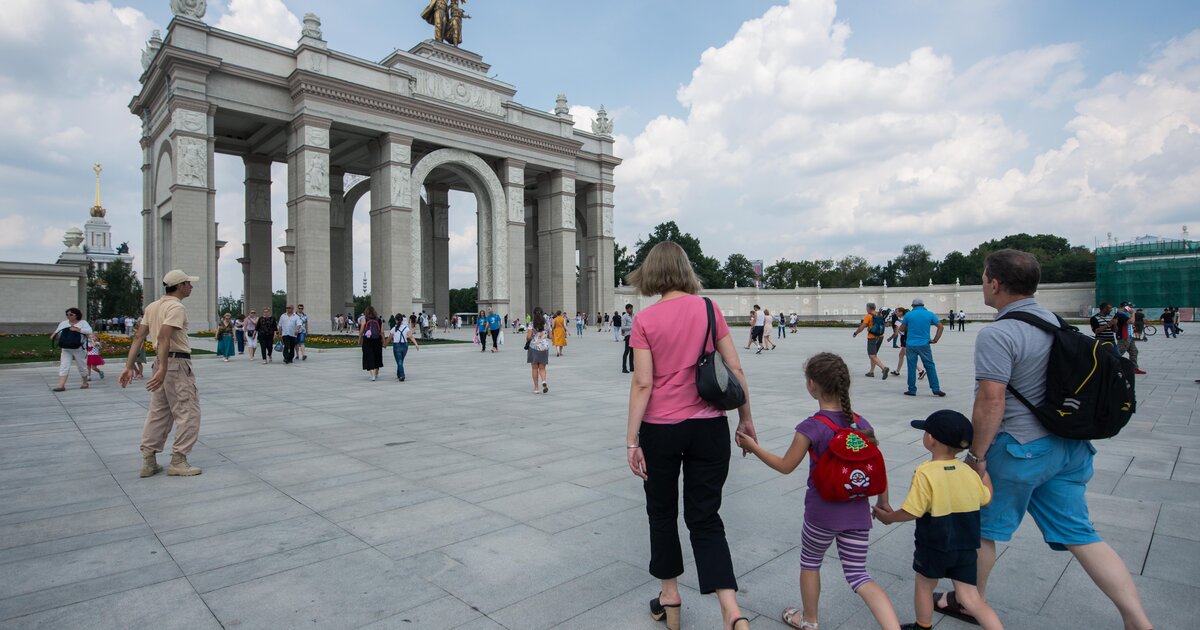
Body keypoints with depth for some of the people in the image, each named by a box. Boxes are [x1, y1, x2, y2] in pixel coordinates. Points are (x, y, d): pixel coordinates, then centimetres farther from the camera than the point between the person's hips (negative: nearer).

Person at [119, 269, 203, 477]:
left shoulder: (153, 306, 14)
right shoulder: (176, 307, -13)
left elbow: (138, 337, 11)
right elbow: (164, 337, -24)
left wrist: (129, 366, 10)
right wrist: (162, 369, -29)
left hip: (162, 361, 9)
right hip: (177, 362, -9)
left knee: (158, 412, 14)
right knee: (187, 412, -2)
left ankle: (148, 461, 17)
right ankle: (178, 461, 0)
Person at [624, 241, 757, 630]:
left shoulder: (645, 320, -8)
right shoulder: (710, 309, -1)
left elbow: (642, 384, -12)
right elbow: (736, 370, 0)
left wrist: (632, 441, -6)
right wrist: (746, 418, 12)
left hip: (660, 428, -2)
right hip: (709, 426, 2)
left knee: (662, 511, 19)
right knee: (705, 517, 12)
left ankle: (669, 599, 33)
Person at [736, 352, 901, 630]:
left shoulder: (810, 428, -18)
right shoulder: (862, 424, -2)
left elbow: (785, 466, -8)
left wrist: (753, 446, 3)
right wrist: (883, 503, 19)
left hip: (822, 513, -4)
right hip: (858, 513, 4)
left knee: (810, 563, 20)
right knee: (858, 575, 15)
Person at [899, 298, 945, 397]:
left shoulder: (908, 315, 0)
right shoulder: (929, 314, 3)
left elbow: (901, 329, 6)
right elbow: (940, 326, 0)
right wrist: (935, 340, 4)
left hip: (911, 345, -1)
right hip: (924, 345, 1)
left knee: (911, 367, 5)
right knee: (930, 367, 7)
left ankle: (912, 390, 9)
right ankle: (936, 389, 7)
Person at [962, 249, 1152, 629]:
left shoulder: (997, 334, -22)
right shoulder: (1054, 320, 7)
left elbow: (991, 401, -26)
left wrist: (976, 455, -16)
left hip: (1018, 450, -8)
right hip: (1068, 445, 8)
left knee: (980, 528, 12)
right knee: (1078, 533, 15)